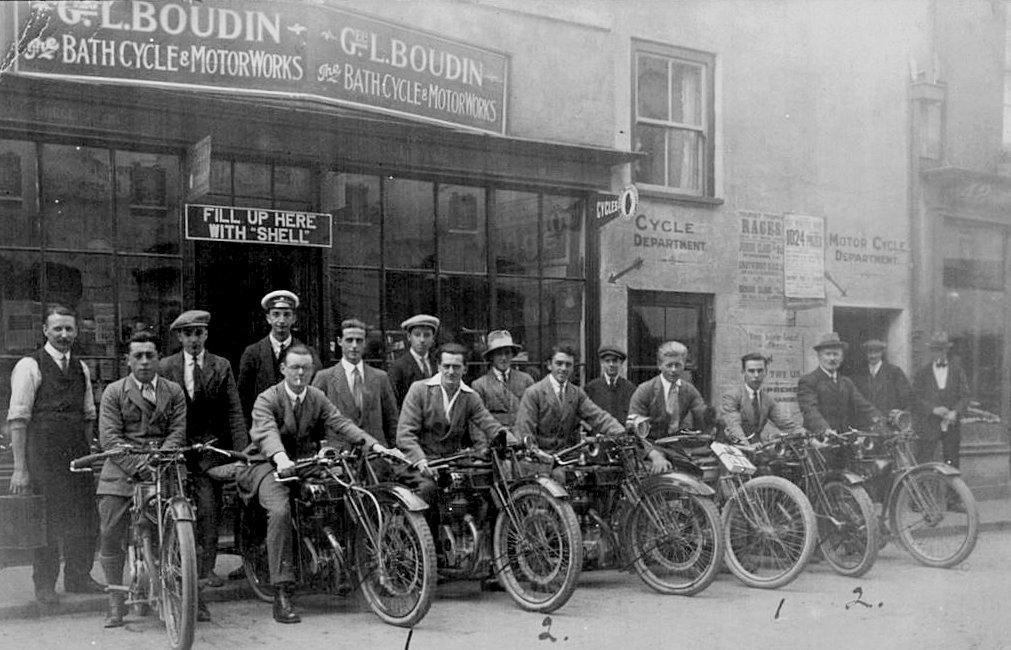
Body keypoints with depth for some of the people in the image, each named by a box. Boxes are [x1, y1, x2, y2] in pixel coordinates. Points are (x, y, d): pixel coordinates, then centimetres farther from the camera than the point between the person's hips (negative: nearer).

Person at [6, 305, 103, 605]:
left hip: (77, 454, 5)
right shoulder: (30, 366, -5)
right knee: (46, 520, 0)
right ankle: (44, 584, 17)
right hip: (43, 454, -5)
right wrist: (20, 468, -13)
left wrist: (87, 453, 10)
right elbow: (17, 419, -9)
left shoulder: (80, 367, 14)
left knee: (86, 516, 7)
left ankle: (78, 578, 24)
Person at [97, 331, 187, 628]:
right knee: (111, 539, -2)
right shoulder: (113, 392, 7)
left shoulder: (174, 392, 12)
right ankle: (116, 603, 12)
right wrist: (138, 465, -15)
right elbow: (109, 437, -2)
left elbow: (177, 432, 4)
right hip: (121, 473, 0)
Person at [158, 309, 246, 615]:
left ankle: (206, 565, 4)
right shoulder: (165, 368, 7)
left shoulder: (222, 367, 7)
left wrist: (242, 450, -5)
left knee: (209, 509, -10)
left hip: (210, 447, 0)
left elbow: (233, 412, 3)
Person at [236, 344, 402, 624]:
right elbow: (266, 432, -26)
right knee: (280, 511, -32)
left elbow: (341, 423, -4)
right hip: (270, 465, -5)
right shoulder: (267, 399, -7)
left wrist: (374, 444, -21)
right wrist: (280, 458, -49)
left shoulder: (317, 398, 9)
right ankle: (281, 596, -31)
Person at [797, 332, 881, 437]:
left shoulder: (846, 383, 21)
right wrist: (825, 429, -31)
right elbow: (809, 410, -14)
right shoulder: (807, 381, 0)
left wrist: (880, 420, -10)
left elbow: (862, 405, 10)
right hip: (818, 438, -5)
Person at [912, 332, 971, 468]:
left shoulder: (957, 369, 9)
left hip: (952, 425, 1)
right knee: (923, 466, -7)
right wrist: (934, 409, -15)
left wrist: (955, 412, -13)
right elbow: (915, 398, -1)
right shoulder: (922, 372, 6)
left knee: (952, 464, 3)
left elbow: (965, 396, 4)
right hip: (928, 425, -1)